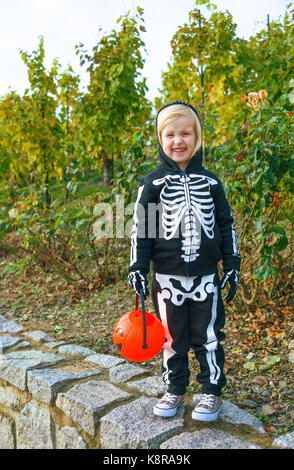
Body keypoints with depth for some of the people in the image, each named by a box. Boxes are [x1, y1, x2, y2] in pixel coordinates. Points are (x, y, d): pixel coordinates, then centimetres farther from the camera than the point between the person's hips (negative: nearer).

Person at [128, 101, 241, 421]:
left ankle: (212, 391, 27)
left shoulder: (210, 181, 5)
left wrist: (232, 266, 7)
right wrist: (137, 269, -6)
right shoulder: (153, 182, 0)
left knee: (208, 336, 9)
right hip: (168, 277, -1)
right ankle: (175, 390, 29)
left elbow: (226, 225, 9)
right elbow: (140, 228, -1)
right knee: (172, 337, 11)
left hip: (206, 275, 1)